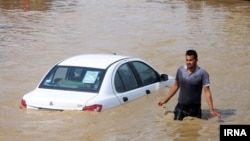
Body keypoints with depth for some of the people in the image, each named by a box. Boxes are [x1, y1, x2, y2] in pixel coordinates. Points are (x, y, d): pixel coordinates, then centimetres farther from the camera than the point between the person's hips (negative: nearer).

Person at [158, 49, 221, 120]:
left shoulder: (202, 73, -13)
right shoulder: (180, 70, -1)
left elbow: (207, 91, -16)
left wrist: (211, 109, -22)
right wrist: (165, 99, 16)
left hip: (195, 108, -3)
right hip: (181, 107, 3)